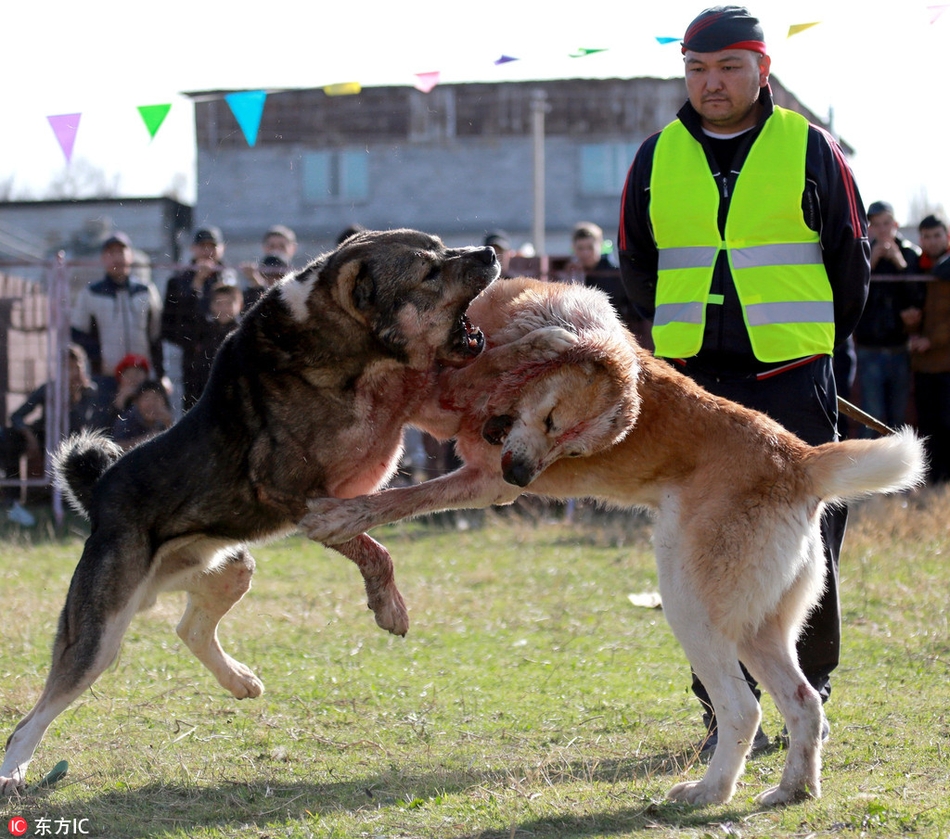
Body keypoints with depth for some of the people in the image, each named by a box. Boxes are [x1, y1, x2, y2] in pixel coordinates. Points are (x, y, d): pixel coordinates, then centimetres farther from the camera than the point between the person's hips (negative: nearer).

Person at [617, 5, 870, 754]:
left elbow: (850, 254, 9)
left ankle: (808, 695, 15)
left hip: (795, 381, -2)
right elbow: (636, 264, 18)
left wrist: (820, 340, 12)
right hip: (694, 383, 2)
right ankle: (726, 710, 9)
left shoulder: (809, 149, 1)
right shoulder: (657, 159, 7)